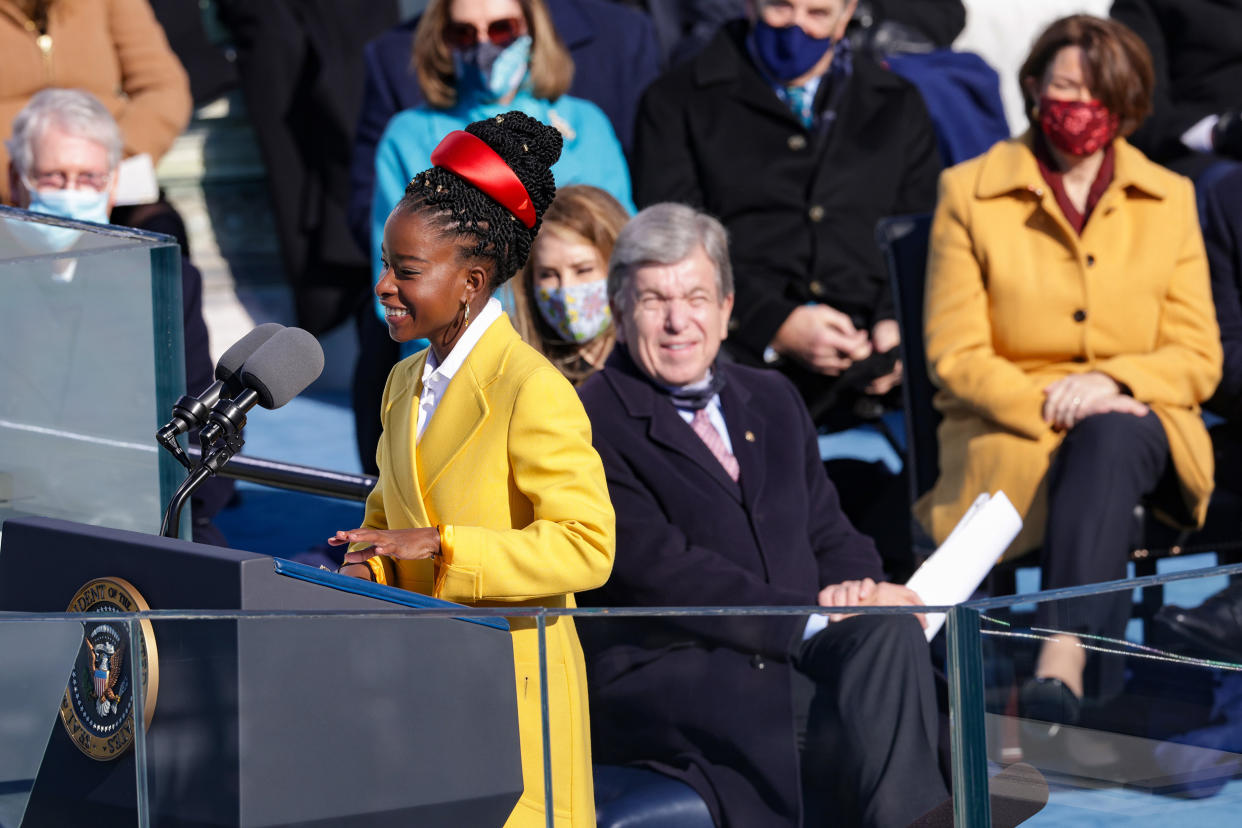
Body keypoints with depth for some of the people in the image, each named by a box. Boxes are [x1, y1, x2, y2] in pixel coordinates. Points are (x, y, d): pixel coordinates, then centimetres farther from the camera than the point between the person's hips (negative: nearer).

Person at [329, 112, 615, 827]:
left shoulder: (535, 391, -15)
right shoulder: (407, 381, 12)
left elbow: (587, 547, -19)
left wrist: (439, 546, -24)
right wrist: (369, 564, -1)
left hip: (512, 676, -7)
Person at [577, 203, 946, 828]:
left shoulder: (772, 400, 25)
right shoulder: (590, 426, 0)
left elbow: (829, 535, 21)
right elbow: (659, 569, -11)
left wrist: (859, 588, -5)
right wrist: (812, 615, -18)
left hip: (796, 655, 6)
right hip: (660, 676, -6)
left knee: (891, 635, -28)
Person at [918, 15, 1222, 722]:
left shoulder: (1168, 199, 13)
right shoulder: (969, 193, 6)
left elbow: (1198, 358, 8)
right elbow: (955, 357, 1)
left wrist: (1110, 381, -13)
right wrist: (1049, 402, -17)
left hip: (1138, 422, 1)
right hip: (1008, 433, -1)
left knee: (1109, 438, -37)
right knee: (1101, 443, -36)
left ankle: (1062, 657, -53)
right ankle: (1097, 680, -47)